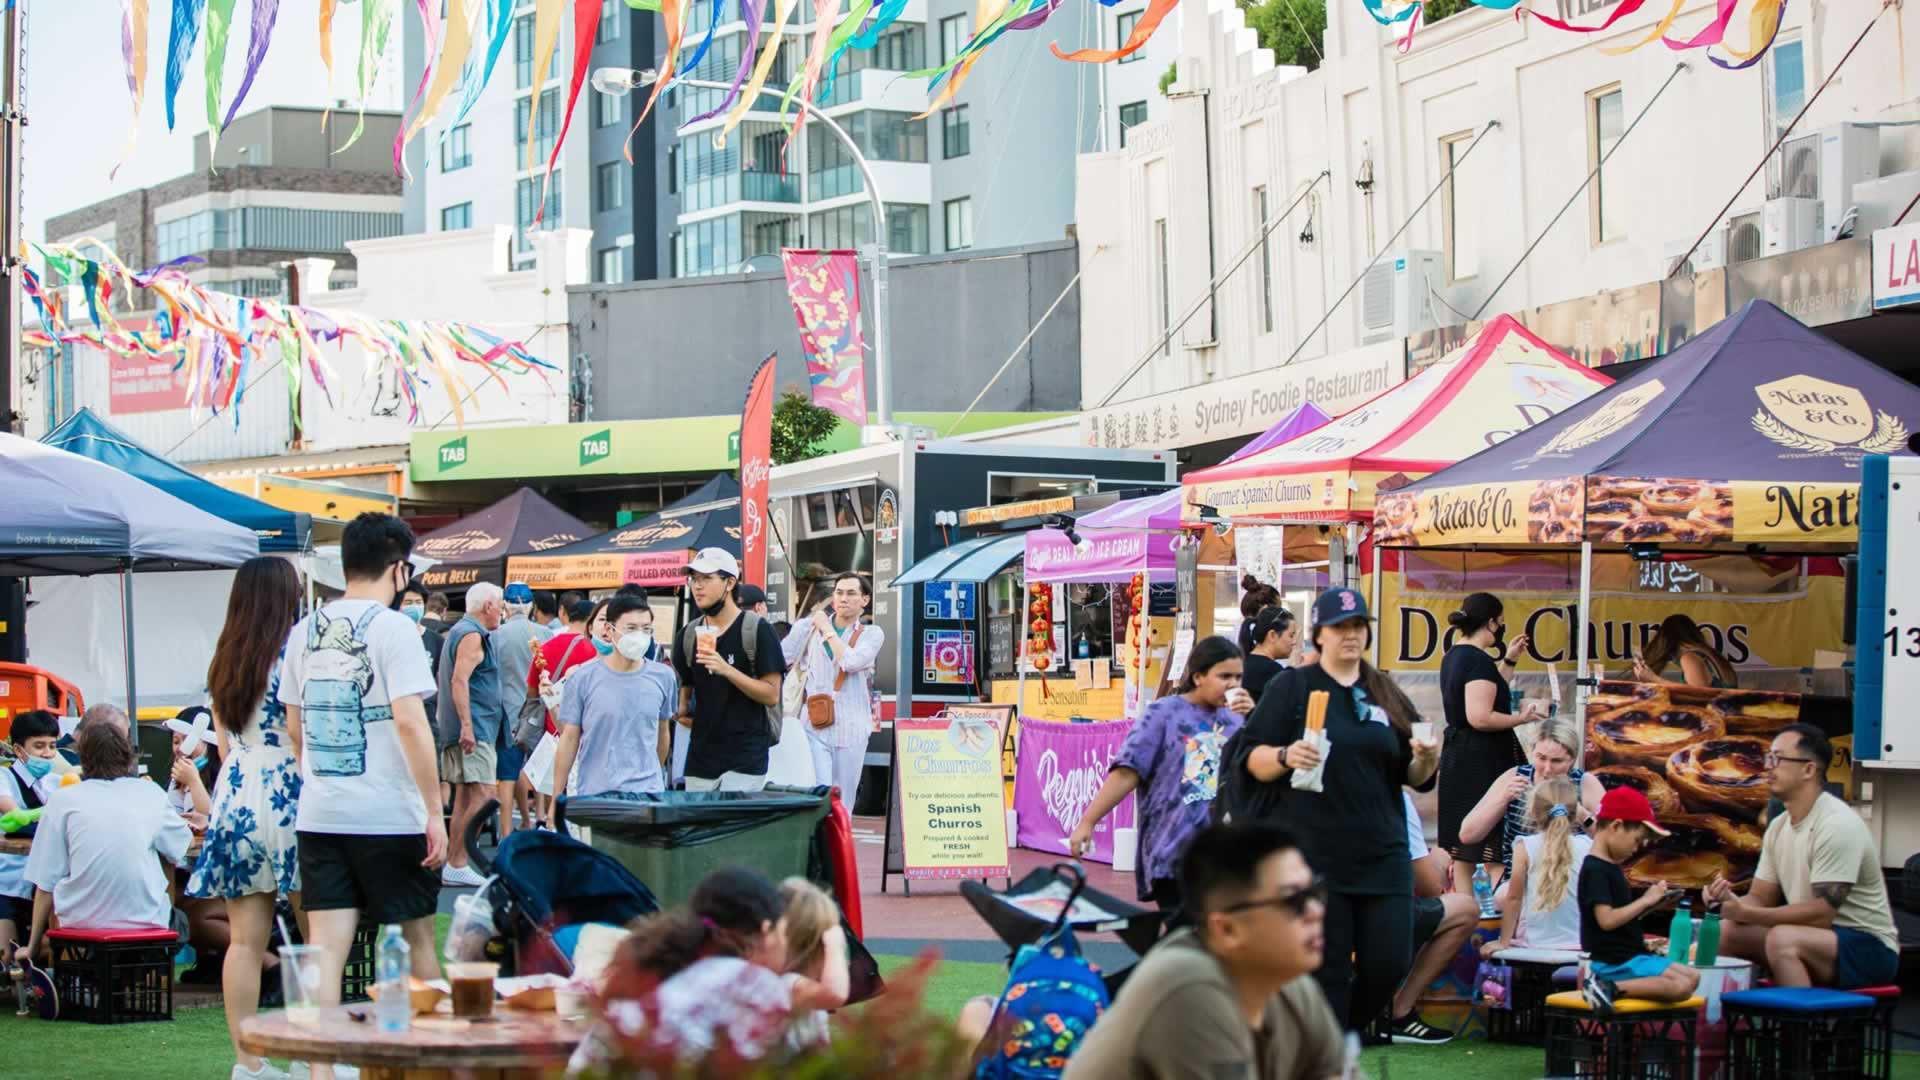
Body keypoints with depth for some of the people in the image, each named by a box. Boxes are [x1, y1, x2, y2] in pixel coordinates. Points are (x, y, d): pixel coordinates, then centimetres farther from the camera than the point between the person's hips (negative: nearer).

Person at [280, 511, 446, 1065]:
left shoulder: (305, 630, 9)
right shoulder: (391, 628, -9)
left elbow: (294, 726, 15)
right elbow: (410, 720, -16)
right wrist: (434, 810, -14)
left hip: (319, 814, 5)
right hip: (389, 815, -4)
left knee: (325, 946, 0)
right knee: (418, 937, 11)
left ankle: (320, 1064, -7)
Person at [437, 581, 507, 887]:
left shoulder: (461, 631, 21)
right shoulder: (472, 635, -11)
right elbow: (459, 680, -21)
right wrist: (467, 725, -26)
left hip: (467, 731, 11)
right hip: (475, 729, -11)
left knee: (465, 797, 10)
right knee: (482, 795, -14)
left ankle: (454, 865, 11)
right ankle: (457, 865, -17)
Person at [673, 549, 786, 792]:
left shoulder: (757, 630, -6)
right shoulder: (690, 634, 11)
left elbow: (772, 696, -10)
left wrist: (727, 670, -22)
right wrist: (683, 710, 1)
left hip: (745, 760, -5)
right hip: (699, 760, 5)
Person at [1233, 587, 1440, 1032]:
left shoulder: (1387, 698, 15)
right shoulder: (1292, 686, 3)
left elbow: (1413, 777, 17)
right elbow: (1251, 757, -1)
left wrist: (1426, 760, -6)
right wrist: (1285, 757, -22)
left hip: (1381, 854, 4)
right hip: (1313, 855, -4)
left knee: (1389, 964, 0)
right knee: (1325, 972, -3)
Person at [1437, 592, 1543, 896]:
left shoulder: (1453, 657, 12)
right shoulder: (1479, 661, -18)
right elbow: (1480, 718, -25)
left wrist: (1508, 661, 21)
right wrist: (1522, 717, -15)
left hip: (1456, 757, 10)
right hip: (1483, 761, -10)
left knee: (1461, 848, 13)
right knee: (1494, 849, -9)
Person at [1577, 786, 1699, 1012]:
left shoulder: (1611, 868, 17)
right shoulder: (1595, 870, -15)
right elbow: (1607, 919, -23)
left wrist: (1650, 903, 7)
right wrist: (1645, 900, -14)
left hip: (1630, 956, 11)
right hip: (1614, 962, -11)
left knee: (1691, 977, 9)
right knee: (1680, 987, -22)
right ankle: (1611, 989, -20)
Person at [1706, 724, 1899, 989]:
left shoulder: (1838, 825, -19)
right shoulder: (1779, 827, 8)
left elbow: (1821, 914, -24)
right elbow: (1760, 899, 10)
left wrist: (1744, 912, -24)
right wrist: (1729, 901, -14)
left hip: (1868, 948, -9)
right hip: (1815, 938, 9)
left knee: (1782, 939, -33)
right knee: (1725, 932, -4)